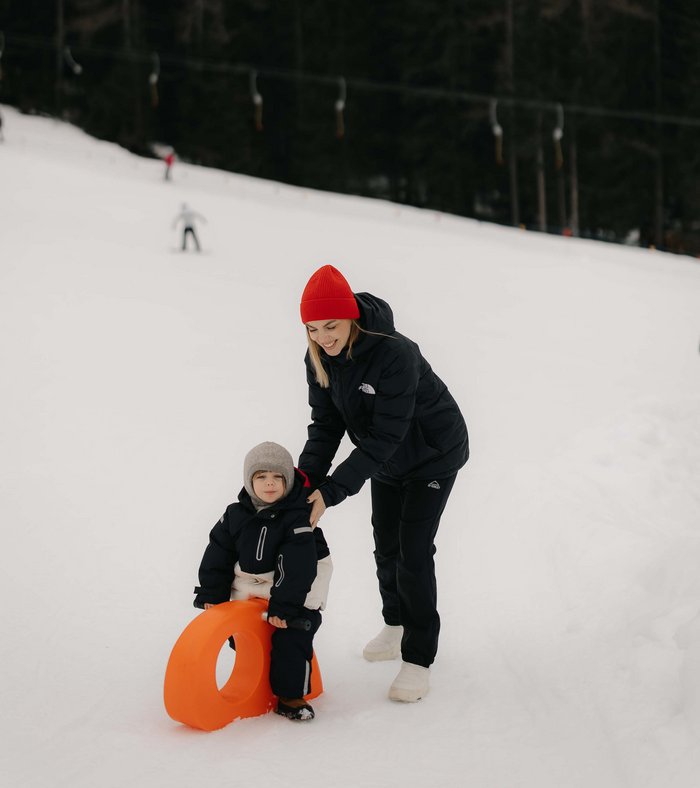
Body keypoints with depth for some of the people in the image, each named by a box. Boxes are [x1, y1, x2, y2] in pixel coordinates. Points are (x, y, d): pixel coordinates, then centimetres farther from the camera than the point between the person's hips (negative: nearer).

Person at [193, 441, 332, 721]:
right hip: (246, 593, 5)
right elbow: (217, 557, 3)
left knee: (291, 639, -16)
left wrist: (284, 606, -28)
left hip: (295, 594, -5)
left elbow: (297, 568, -24)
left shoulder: (298, 519, -19)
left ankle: (291, 696, 0)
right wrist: (211, 595, -1)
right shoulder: (236, 515, -3)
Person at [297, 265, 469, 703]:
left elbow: (385, 437, -38)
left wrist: (332, 491, -40)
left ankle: (418, 659, -2)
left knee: (414, 551, -11)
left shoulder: (395, 354, -38)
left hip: (432, 454, -7)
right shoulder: (320, 358, -16)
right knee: (385, 543, 18)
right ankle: (396, 625, 41)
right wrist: (306, 478, -27)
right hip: (386, 460, 7)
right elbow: (326, 424, -11)